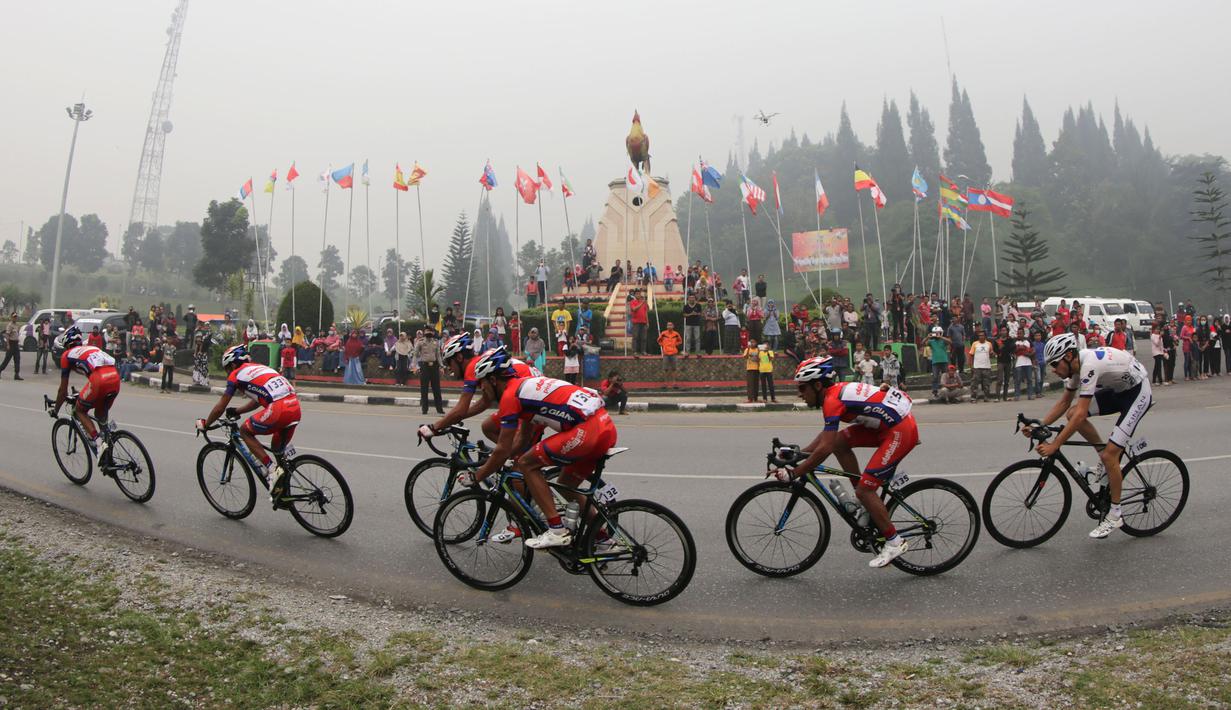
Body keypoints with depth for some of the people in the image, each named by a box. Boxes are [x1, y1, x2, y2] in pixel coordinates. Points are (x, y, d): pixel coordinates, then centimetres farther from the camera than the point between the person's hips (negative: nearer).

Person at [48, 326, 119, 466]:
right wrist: (83, 395, 61)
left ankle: (98, 443, -3)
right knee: (101, 414, 24)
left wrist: (55, 410, 35)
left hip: (99, 380, -5)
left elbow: (63, 389, 22)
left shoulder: (67, 354, 20)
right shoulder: (92, 348, 36)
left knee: (80, 411, 17)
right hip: (115, 377, 6)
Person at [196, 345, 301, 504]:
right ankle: (283, 493, 23)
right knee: (278, 449, 25)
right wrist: (237, 411, 50)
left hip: (278, 409, -7)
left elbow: (220, 408, 16)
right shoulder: (259, 368, 32)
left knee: (245, 431, 16)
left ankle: (273, 469, 2)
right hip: (295, 408, 7)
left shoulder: (237, 374, 12)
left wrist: (205, 424, 31)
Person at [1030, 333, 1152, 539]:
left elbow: (1081, 415, -37)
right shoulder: (1075, 365, -5)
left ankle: (1115, 515, 2)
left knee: (1109, 454, -13)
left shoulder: (1089, 366, -33)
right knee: (1071, 413, -8)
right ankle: (1108, 459, 10)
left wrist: (1054, 445, -35)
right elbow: (1064, 403, 6)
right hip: (1118, 389, 9)